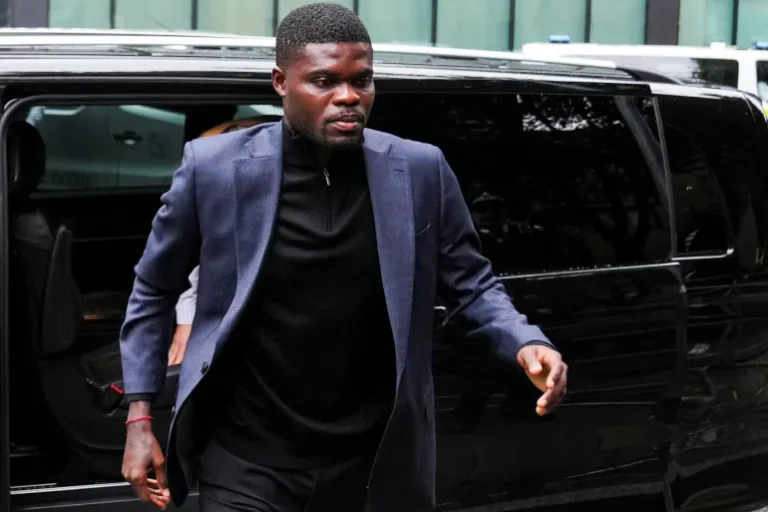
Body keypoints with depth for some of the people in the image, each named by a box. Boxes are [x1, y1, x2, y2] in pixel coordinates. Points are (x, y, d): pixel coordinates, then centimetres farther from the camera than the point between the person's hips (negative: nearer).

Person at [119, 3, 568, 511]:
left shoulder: (421, 171, -4)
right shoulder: (216, 167, -8)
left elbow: (471, 284, 6)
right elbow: (154, 292, 4)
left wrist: (526, 343, -13)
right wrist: (140, 416, 1)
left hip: (375, 463, 2)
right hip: (248, 461, -2)